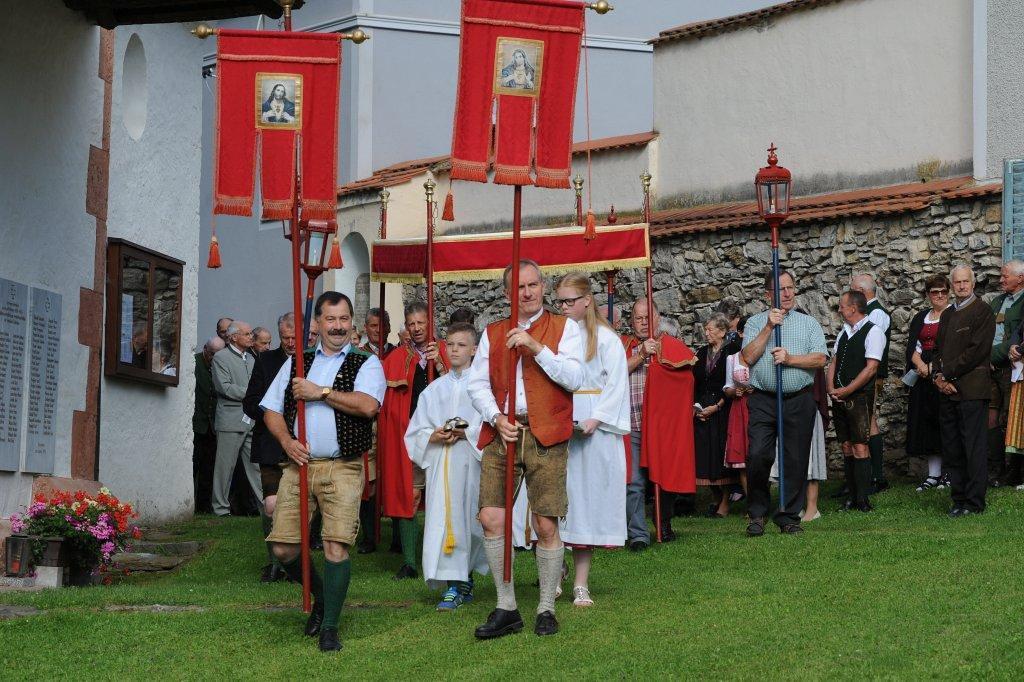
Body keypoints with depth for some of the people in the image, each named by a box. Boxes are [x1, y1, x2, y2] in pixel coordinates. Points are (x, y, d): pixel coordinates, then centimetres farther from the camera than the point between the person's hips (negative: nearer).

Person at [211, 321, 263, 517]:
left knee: (256, 465, 3)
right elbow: (224, 387, -12)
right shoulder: (221, 358, -2)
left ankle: (265, 505, 4)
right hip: (231, 420, -6)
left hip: (251, 421, 6)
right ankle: (221, 507, 5)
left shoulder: (251, 358, 19)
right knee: (225, 466, -2)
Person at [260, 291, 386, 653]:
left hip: (342, 468, -4)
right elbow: (271, 410, 17)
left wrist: (321, 392, -11)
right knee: (283, 548, -1)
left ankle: (329, 626, 0)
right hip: (299, 464, 4)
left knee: (336, 545, -13)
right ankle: (321, 596, 27)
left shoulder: (366, 364, 4)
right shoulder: (296, 362, 17)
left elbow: (368, 405, -15)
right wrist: (286, 441, -2)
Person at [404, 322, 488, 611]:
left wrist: (467, 433, -16)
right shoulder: (434, 389, 13)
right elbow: (416, 431, 13)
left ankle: (462, 580, 17)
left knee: (467, 519, 1)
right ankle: (456, 583, -5)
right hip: (440, 463, 3)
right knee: (443, 519, -6)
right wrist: (434, 436, -6)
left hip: (471, 460, -3)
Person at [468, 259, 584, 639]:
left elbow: (574, 379, -6)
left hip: (545, 436, -3)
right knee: (491, 519, -5)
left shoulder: (564, 328, 7)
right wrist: (496, 418, -7)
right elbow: (478, 384, 10)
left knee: (546, 525, -3)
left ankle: (546, 609, 10)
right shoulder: (493, 334, 16)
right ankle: (506, 609, 6)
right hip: (502, 433, 3)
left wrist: (536, 347, -14)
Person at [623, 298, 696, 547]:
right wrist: (641, 355, -13)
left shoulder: (672, 346, 6)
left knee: (666, 478, 8)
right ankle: (638, 534, -6)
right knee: (633, 483, -7)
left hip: (664, 424, 0)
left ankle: (665, 524, 27)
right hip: (632, 426, 0)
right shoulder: (624, 347, 12)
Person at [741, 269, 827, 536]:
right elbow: (749, 357, -4)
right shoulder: (755, 323, 11)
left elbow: (820, 358, 0)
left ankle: (789, 517, 12)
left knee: (796, 460, 1)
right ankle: (757, 513, 2)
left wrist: (790, 359, -13)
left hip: (800, 399, 1)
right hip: (763, 399, -1)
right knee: (758, 455, -13)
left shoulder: (809, 323, 13)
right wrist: (769, 328, -9)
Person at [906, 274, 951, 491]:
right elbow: (912, 346, 8)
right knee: (927, 423, 4)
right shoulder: (920, 318, 16)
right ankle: (933, 474, 8)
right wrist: (921, 365, -10)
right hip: (923, 375, 5)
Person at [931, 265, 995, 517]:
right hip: (948, 391, 8)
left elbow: (977, 350, -13)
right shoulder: (947, 314, 20)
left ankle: (974, 503, -4)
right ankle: (959, 499, 13)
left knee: (974, 448, -6)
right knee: (951, 449, 7)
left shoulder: (983, 311, -5)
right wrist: (937, 376, 2)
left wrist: (948, 373, -11)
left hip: (972, 390, -7)